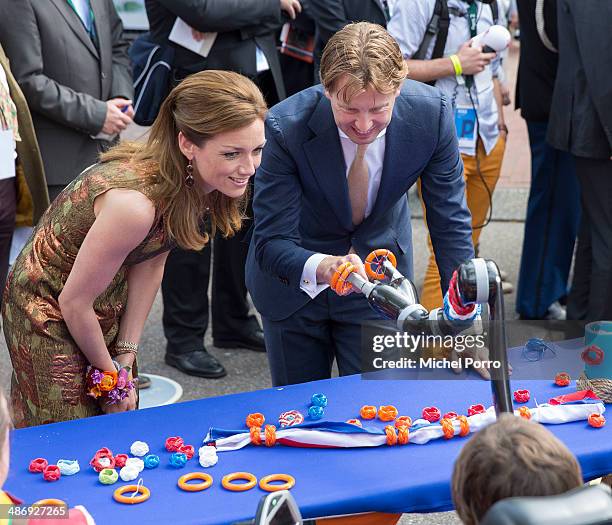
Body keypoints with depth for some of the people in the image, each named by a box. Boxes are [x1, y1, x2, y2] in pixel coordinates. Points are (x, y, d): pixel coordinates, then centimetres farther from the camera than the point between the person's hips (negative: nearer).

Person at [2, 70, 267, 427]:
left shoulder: (198, 181, -15)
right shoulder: (135, 203, -38)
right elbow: (74, 302, -25)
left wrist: (126, 358, -3)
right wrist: (109, 373, -9)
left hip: (108, 309, 7)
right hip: (48, 308, -7)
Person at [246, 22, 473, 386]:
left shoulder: (432, 114, -24)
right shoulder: (285, 127, -31)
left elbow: (450, 222, -13)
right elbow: (271, 242, -29)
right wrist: (321, 267, -50)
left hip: (380, 274, 1)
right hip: (294, 282, -1)